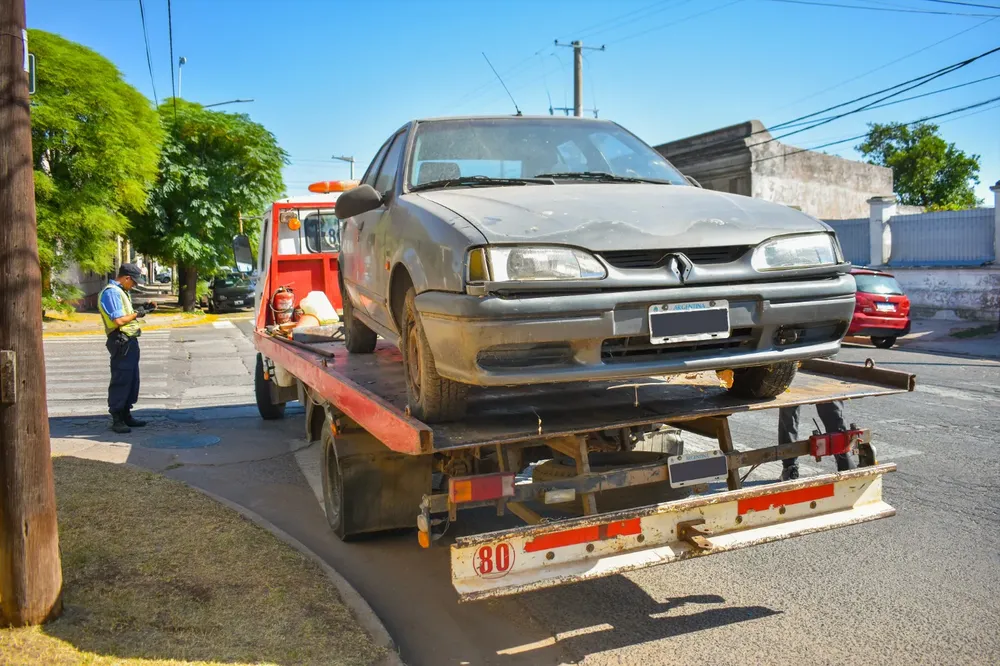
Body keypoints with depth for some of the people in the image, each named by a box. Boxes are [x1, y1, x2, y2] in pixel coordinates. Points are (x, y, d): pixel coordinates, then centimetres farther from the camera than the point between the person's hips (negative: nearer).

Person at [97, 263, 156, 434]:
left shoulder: (121, 292, 18)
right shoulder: (111, 292, -15)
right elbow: (118, 320, -23)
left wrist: (143, 309, 11)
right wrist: (136, 314, -10)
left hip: (130, 341, 11)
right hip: (122, 342, -11)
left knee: (132, 380, 14)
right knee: (120, 381, -6)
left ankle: (126, 415, 22)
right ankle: (116, 420, -1)